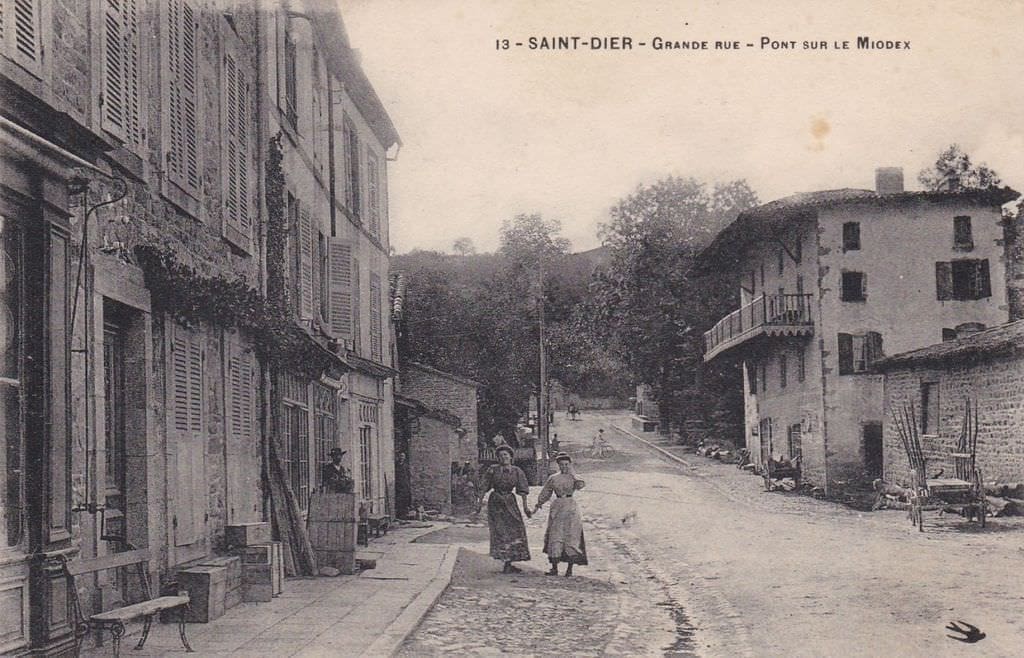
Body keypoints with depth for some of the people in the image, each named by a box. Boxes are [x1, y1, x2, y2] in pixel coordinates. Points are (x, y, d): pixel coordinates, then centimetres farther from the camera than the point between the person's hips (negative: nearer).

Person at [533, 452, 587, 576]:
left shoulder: (574, 477, 4)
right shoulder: (553, 478, 9)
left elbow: (580, 485, -18)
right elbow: (545, 494, 18)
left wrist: (572, 473, -13)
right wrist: (538, 505, 17)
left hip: (571, 509, -1)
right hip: (557, 508, 2)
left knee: (571, 538, -3)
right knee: (555, 537, -3)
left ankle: (570, 568, 3)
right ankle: (554, 568, 2)